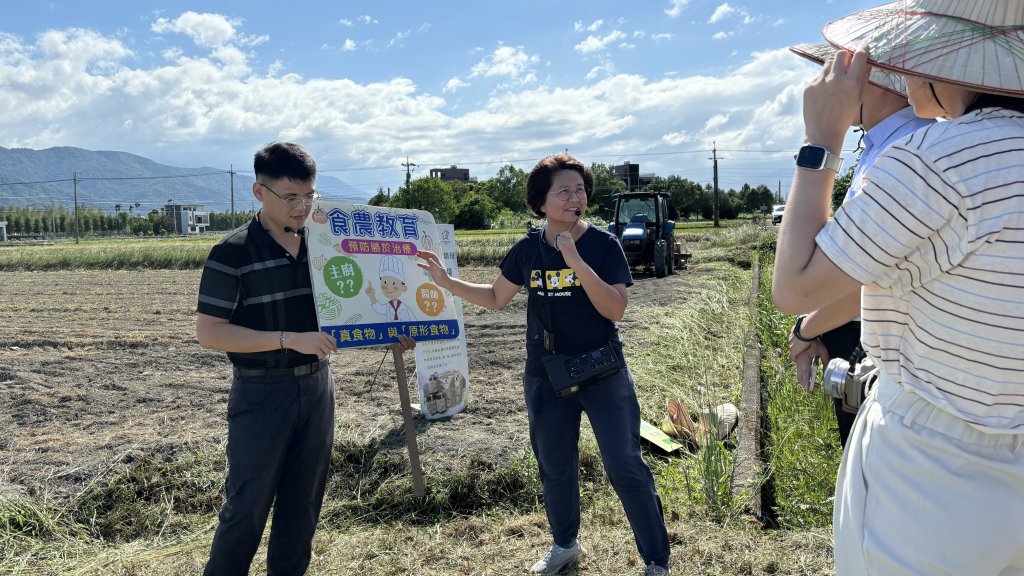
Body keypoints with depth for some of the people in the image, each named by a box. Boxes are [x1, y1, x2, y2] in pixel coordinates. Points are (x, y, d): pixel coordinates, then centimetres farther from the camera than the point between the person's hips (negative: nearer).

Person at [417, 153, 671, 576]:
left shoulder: (604, 245, -10)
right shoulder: (527, 250, -1)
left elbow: (615, 309, -19)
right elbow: (495, 298, 10)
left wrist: (578, 264, -30)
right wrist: (446, 281, 1)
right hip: (545, 377, 4)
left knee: (625, 467, -3)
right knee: (554, 465, 17)